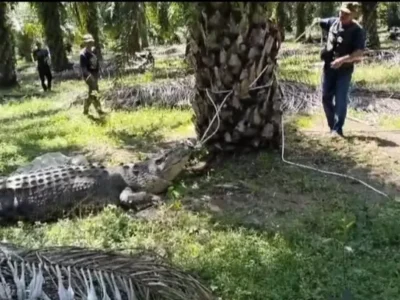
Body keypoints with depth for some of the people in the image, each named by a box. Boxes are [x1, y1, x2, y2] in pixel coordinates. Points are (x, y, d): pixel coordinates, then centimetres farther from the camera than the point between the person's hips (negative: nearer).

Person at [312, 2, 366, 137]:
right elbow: (320, 22, 19)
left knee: (340, 99, -7)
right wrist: (317, 21, -6)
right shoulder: (333, 22, 1)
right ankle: (332, 125, 23)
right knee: (326, 97, 8)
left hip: (344, 70, -5)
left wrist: (342, 59, -34)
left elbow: (359, 53, -20)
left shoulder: (357, 30, -12)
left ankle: (337, 129, -2)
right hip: (329, 66, 5)